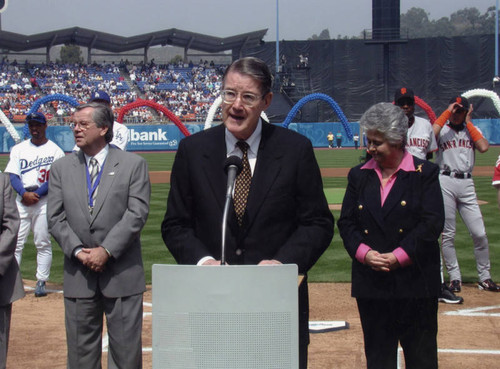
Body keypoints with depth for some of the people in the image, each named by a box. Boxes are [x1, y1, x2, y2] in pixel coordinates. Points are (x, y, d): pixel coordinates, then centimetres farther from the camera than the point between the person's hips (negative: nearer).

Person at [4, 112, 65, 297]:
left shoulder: (55, 150, 3)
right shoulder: (18, 149, 12)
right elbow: (12, 176, 4)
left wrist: (36, 194, -14)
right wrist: (24, 193, -14)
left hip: (44, 200, -2)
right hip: (22, 200, 3)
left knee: (43, 243, 0)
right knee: (15, 242, -2)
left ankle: (41, 282, 6)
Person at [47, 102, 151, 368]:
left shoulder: (133, 164, 0)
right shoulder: (61, 168, 9)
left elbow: (137, 214, -8)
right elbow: (55, 218, 5)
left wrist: (107, 251, -16)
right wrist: (77, 250, -10)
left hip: (122, 275, -3)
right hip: (78, 275, 3)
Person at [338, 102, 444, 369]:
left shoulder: (425, 173, -2)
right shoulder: (359, 175, 9)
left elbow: (432, 223, -9)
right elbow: (346, 222, 6)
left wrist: (398, 257, -15)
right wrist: (363, 252, -12)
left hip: (415, 282, -3)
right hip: (371, 284, 3)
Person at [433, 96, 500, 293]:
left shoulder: (472, 130, 16)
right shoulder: (442, 129, 7)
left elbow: (484, 147, -4)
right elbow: (431, 134, -18)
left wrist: (468, 122, 3)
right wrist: (447, 112, -7)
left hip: (467, 184, 2)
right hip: (445, 183, -2)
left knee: (479, 233, -2)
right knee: (448, 234, 1)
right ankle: (454, 277, 10)